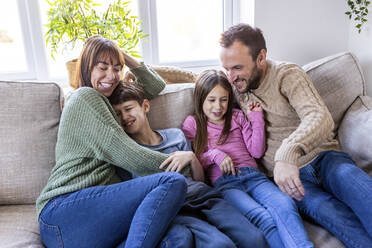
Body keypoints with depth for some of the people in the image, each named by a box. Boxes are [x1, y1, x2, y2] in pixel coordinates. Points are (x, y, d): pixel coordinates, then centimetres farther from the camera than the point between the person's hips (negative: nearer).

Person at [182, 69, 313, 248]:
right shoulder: (192, 124, 14)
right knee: (261, 217, -33)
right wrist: (213, 155, -7)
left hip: (253, 175, 3)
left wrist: (257, 119, 10)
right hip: (223, 181, -3)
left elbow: (257, 151, 15)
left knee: (285, 205, -30)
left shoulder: (237, 116, 22)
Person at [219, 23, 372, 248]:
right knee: (334, 215, -32)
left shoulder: (287, 75, -5)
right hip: (285, 174, 2)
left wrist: (288, 153, -42)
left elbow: (320, 118, -22)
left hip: (323, 157, -1)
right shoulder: (235, 87, 10)